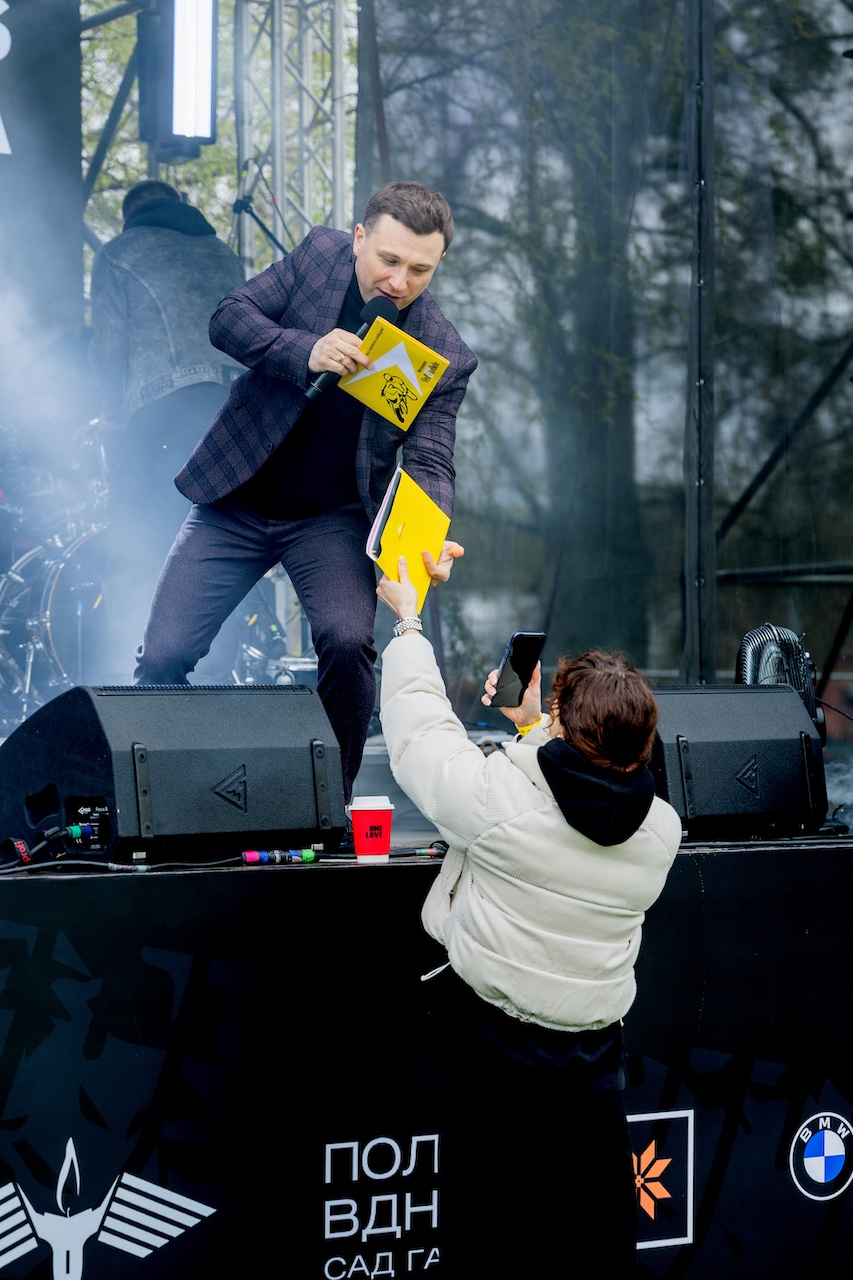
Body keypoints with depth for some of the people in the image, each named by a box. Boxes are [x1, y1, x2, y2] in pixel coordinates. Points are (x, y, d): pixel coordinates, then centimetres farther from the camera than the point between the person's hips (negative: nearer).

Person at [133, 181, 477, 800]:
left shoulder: (445, 355, -12)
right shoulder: (320, 254, -8)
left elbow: (429, 462, -16)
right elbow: (229, 318, -10)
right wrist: (306, 352, -29)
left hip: (332, 517, -1)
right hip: (236, 502, 1)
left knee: (348, 641, -23)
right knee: (163, 654, -5)